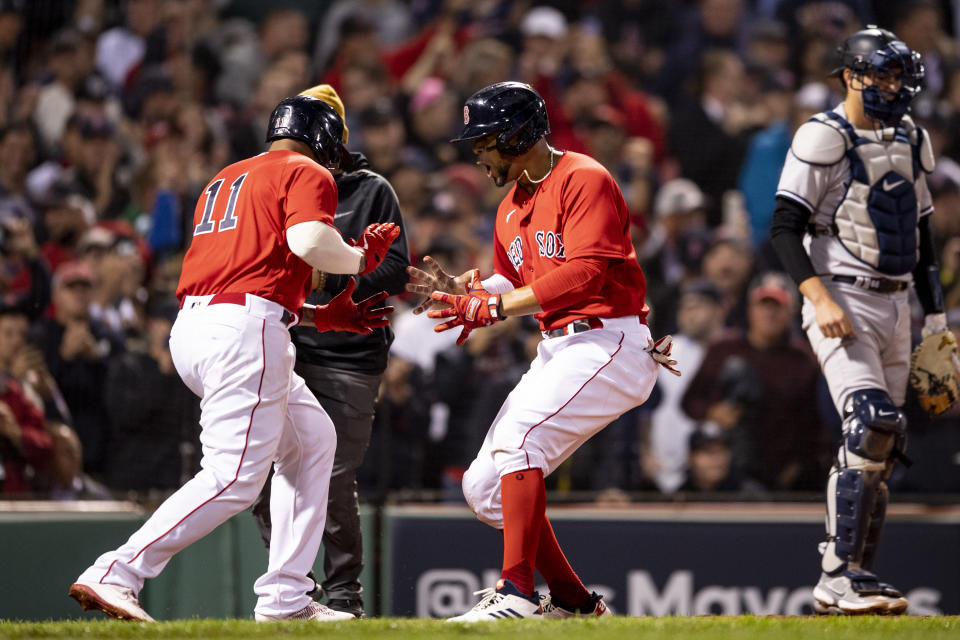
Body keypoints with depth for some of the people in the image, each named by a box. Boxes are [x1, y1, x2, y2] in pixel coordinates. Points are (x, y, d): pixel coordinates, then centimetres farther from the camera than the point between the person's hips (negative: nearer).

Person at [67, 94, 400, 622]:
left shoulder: (226, 179, 30)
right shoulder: (308, 174, 4)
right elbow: (308, 241, -16)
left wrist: (323, 316, 28)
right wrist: (361, 258, 4)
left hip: (192, 324, 9)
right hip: (244, 328, -9)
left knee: (312, 439, 21)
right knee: (235, 478, -14)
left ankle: (285, 598, 16)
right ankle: (115, 575, -22)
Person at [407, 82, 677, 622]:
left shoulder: (584, 180, -11)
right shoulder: (513, 207, 18)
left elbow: (586, 272, -23)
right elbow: (513, 284, 23)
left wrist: (495, 306, -23)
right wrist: (463, 290, 2)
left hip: (611, 342, -10)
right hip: (558, 351, 10)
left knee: (517, 437, -28)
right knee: (484, 486, 6)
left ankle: (518, 595, -32)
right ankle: (573, 602, 13)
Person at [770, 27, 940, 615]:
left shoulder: (911, 140, 14)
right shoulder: (824, 139, -8)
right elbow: (785, 228, -13)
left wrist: (935, 314, 19)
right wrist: (820, 298, -24)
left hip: (895, 304, 8)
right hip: (842, 302, -7)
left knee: (884, 444, 6)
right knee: (872, 427, -21)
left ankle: (856, 578, 12)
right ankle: (839, 578, -19)